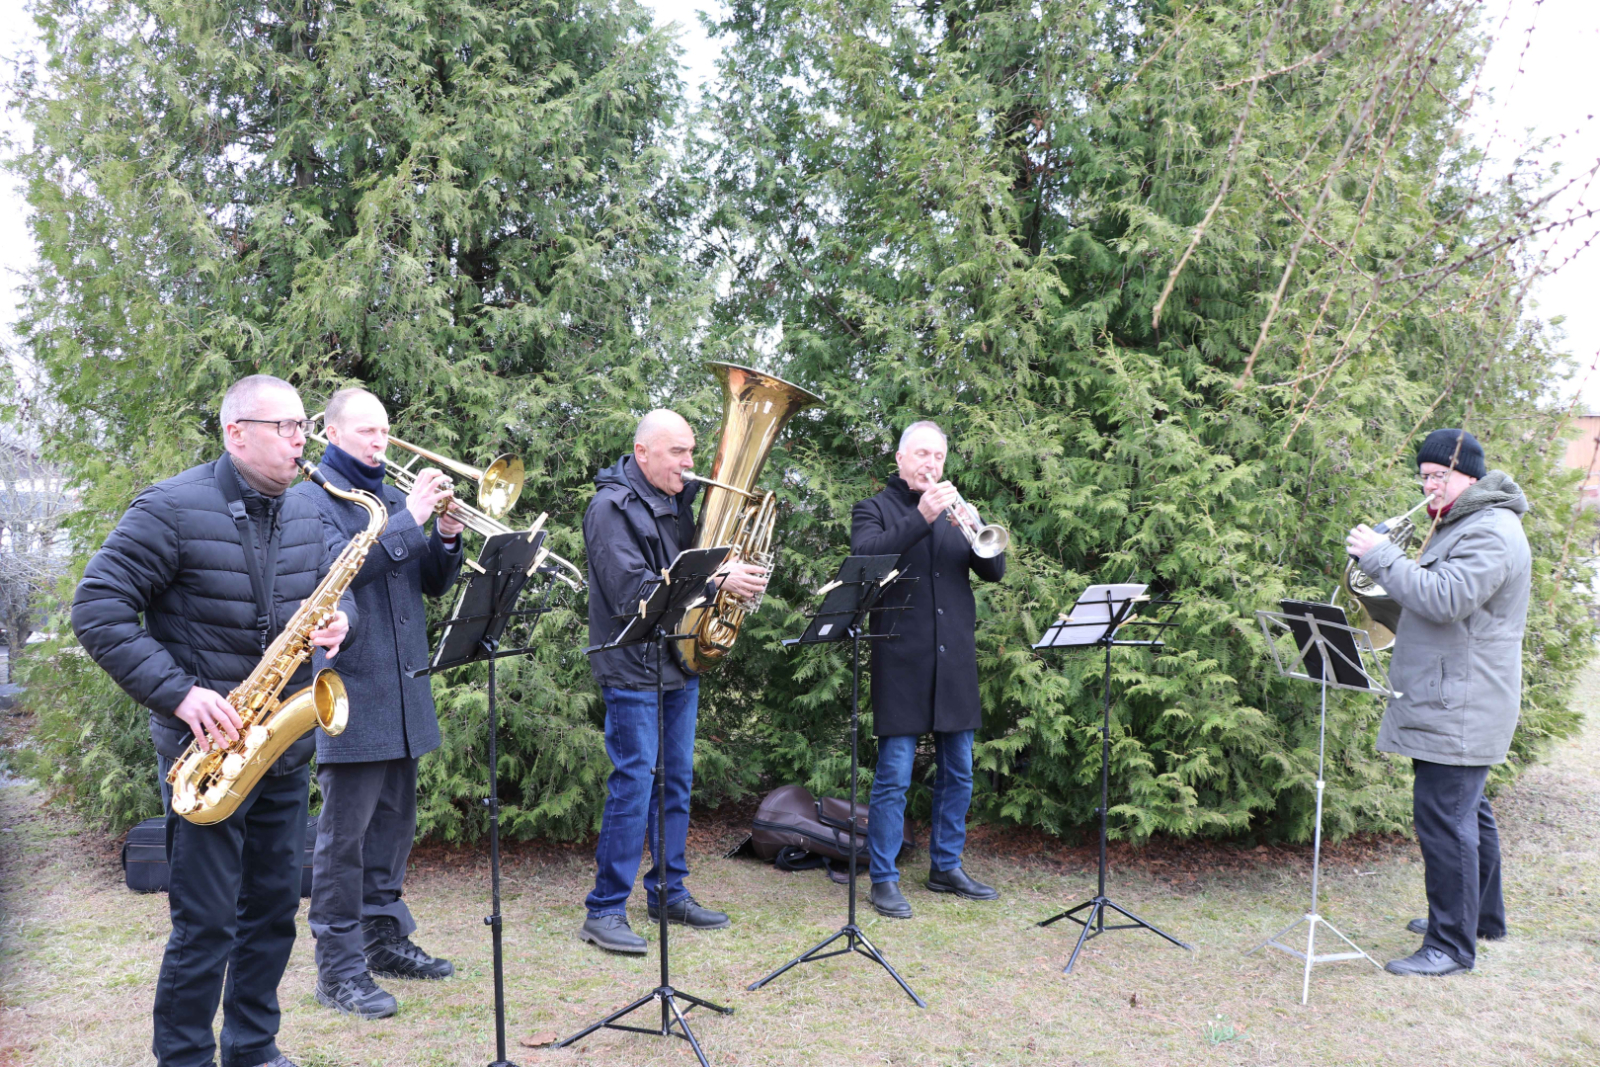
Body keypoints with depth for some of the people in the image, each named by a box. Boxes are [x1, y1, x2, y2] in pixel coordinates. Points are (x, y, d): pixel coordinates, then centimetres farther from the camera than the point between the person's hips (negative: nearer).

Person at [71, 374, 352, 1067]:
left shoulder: (304, 516, 9)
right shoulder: (173, 509, -11)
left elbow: (337, 589, 19)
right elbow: (96, 609, -14)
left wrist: (339, 619, -6)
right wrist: (177, 693, -21)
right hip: (208, 746, -6)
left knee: (274, 910, 15)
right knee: (205, 925, -1)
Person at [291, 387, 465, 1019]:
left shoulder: (395, 498, 17)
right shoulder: (309, 499, -3)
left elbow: (435, 583, 15)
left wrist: (447, 535, -3)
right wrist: (409, 520, -20)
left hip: (403, 693, 7)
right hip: (350, 691, -7)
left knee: (393, 823, 15)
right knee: (345, 831, -3)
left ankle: (385, 940, 27)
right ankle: (339, 969, 5)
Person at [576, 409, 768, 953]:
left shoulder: (678, 501, 13)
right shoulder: (612, 505, -12)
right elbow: (632, 589, -22)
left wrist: (734, 571, -3)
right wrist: (716, 580, -24)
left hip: (680, 666, 8)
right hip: (634, 670, -8)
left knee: (676, 784, 13)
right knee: (633, 787, -6)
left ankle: (669, 893, 26)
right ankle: (605, 912, 5)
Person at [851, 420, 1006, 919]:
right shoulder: (875, 509, 5)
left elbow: (994, 570, 6)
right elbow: (865, 556, -16)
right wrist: (922, 517, -23)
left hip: (954, 662, 5)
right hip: (901, 662, -5)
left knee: (958, 773, 12)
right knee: (894, 774, -4)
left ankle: (946, 866, 26)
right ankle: (884, 879, 6)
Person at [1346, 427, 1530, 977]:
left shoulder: (1491, 532, -16)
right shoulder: (1463, 524, 18)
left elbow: (1443, 599, -29)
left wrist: (1380, 556, -23)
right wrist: (1382, 591, 7)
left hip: (1459, 710, -11)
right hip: (1448, 701, 11)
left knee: (1445, 818, -9)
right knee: (1466, 811, 22)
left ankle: (1451, 944, -1)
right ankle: (1482, 914, 37)